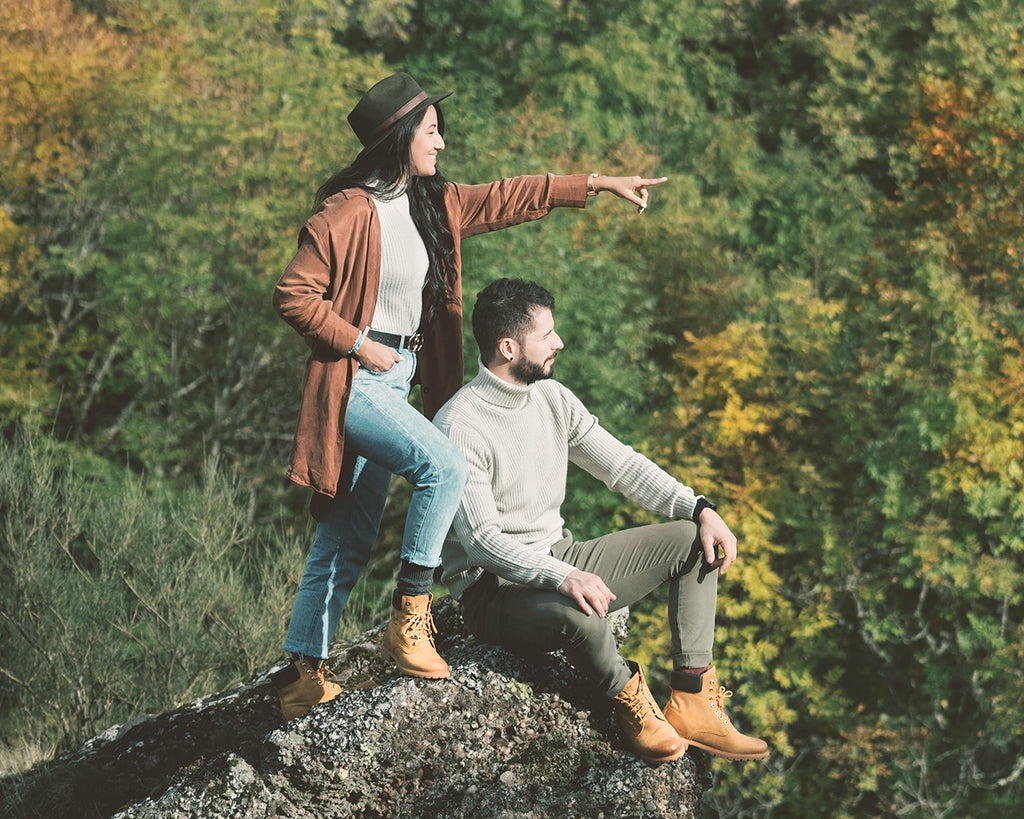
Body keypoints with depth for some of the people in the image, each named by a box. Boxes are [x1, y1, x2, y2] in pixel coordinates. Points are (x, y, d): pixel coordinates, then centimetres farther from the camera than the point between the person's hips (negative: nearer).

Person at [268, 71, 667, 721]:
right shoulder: (350, 212, -15)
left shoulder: (434, 204, 9)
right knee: (446, 466, -26)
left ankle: (304, 675, 13)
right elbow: (294, 295, -14)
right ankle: (410, 613, -15)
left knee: (348, 542, 8)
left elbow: (509, 199, 17)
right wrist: (359, 343, -15)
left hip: (399, 380, 8)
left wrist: (600, 184, 18)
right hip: (355, 381, -8)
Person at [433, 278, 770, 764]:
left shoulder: (551, 398, 6)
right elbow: (481, 540, -26)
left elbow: (621, 466, 10)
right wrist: (562, 578, -40)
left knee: (694, 542, -1)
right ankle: (631, 702, -8)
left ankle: (692, 702, -10)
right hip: (494, 590, -9)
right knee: (580, 615, -41)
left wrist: (699, 508, -4)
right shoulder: (459, 428, -19)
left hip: (562, 559, 9)